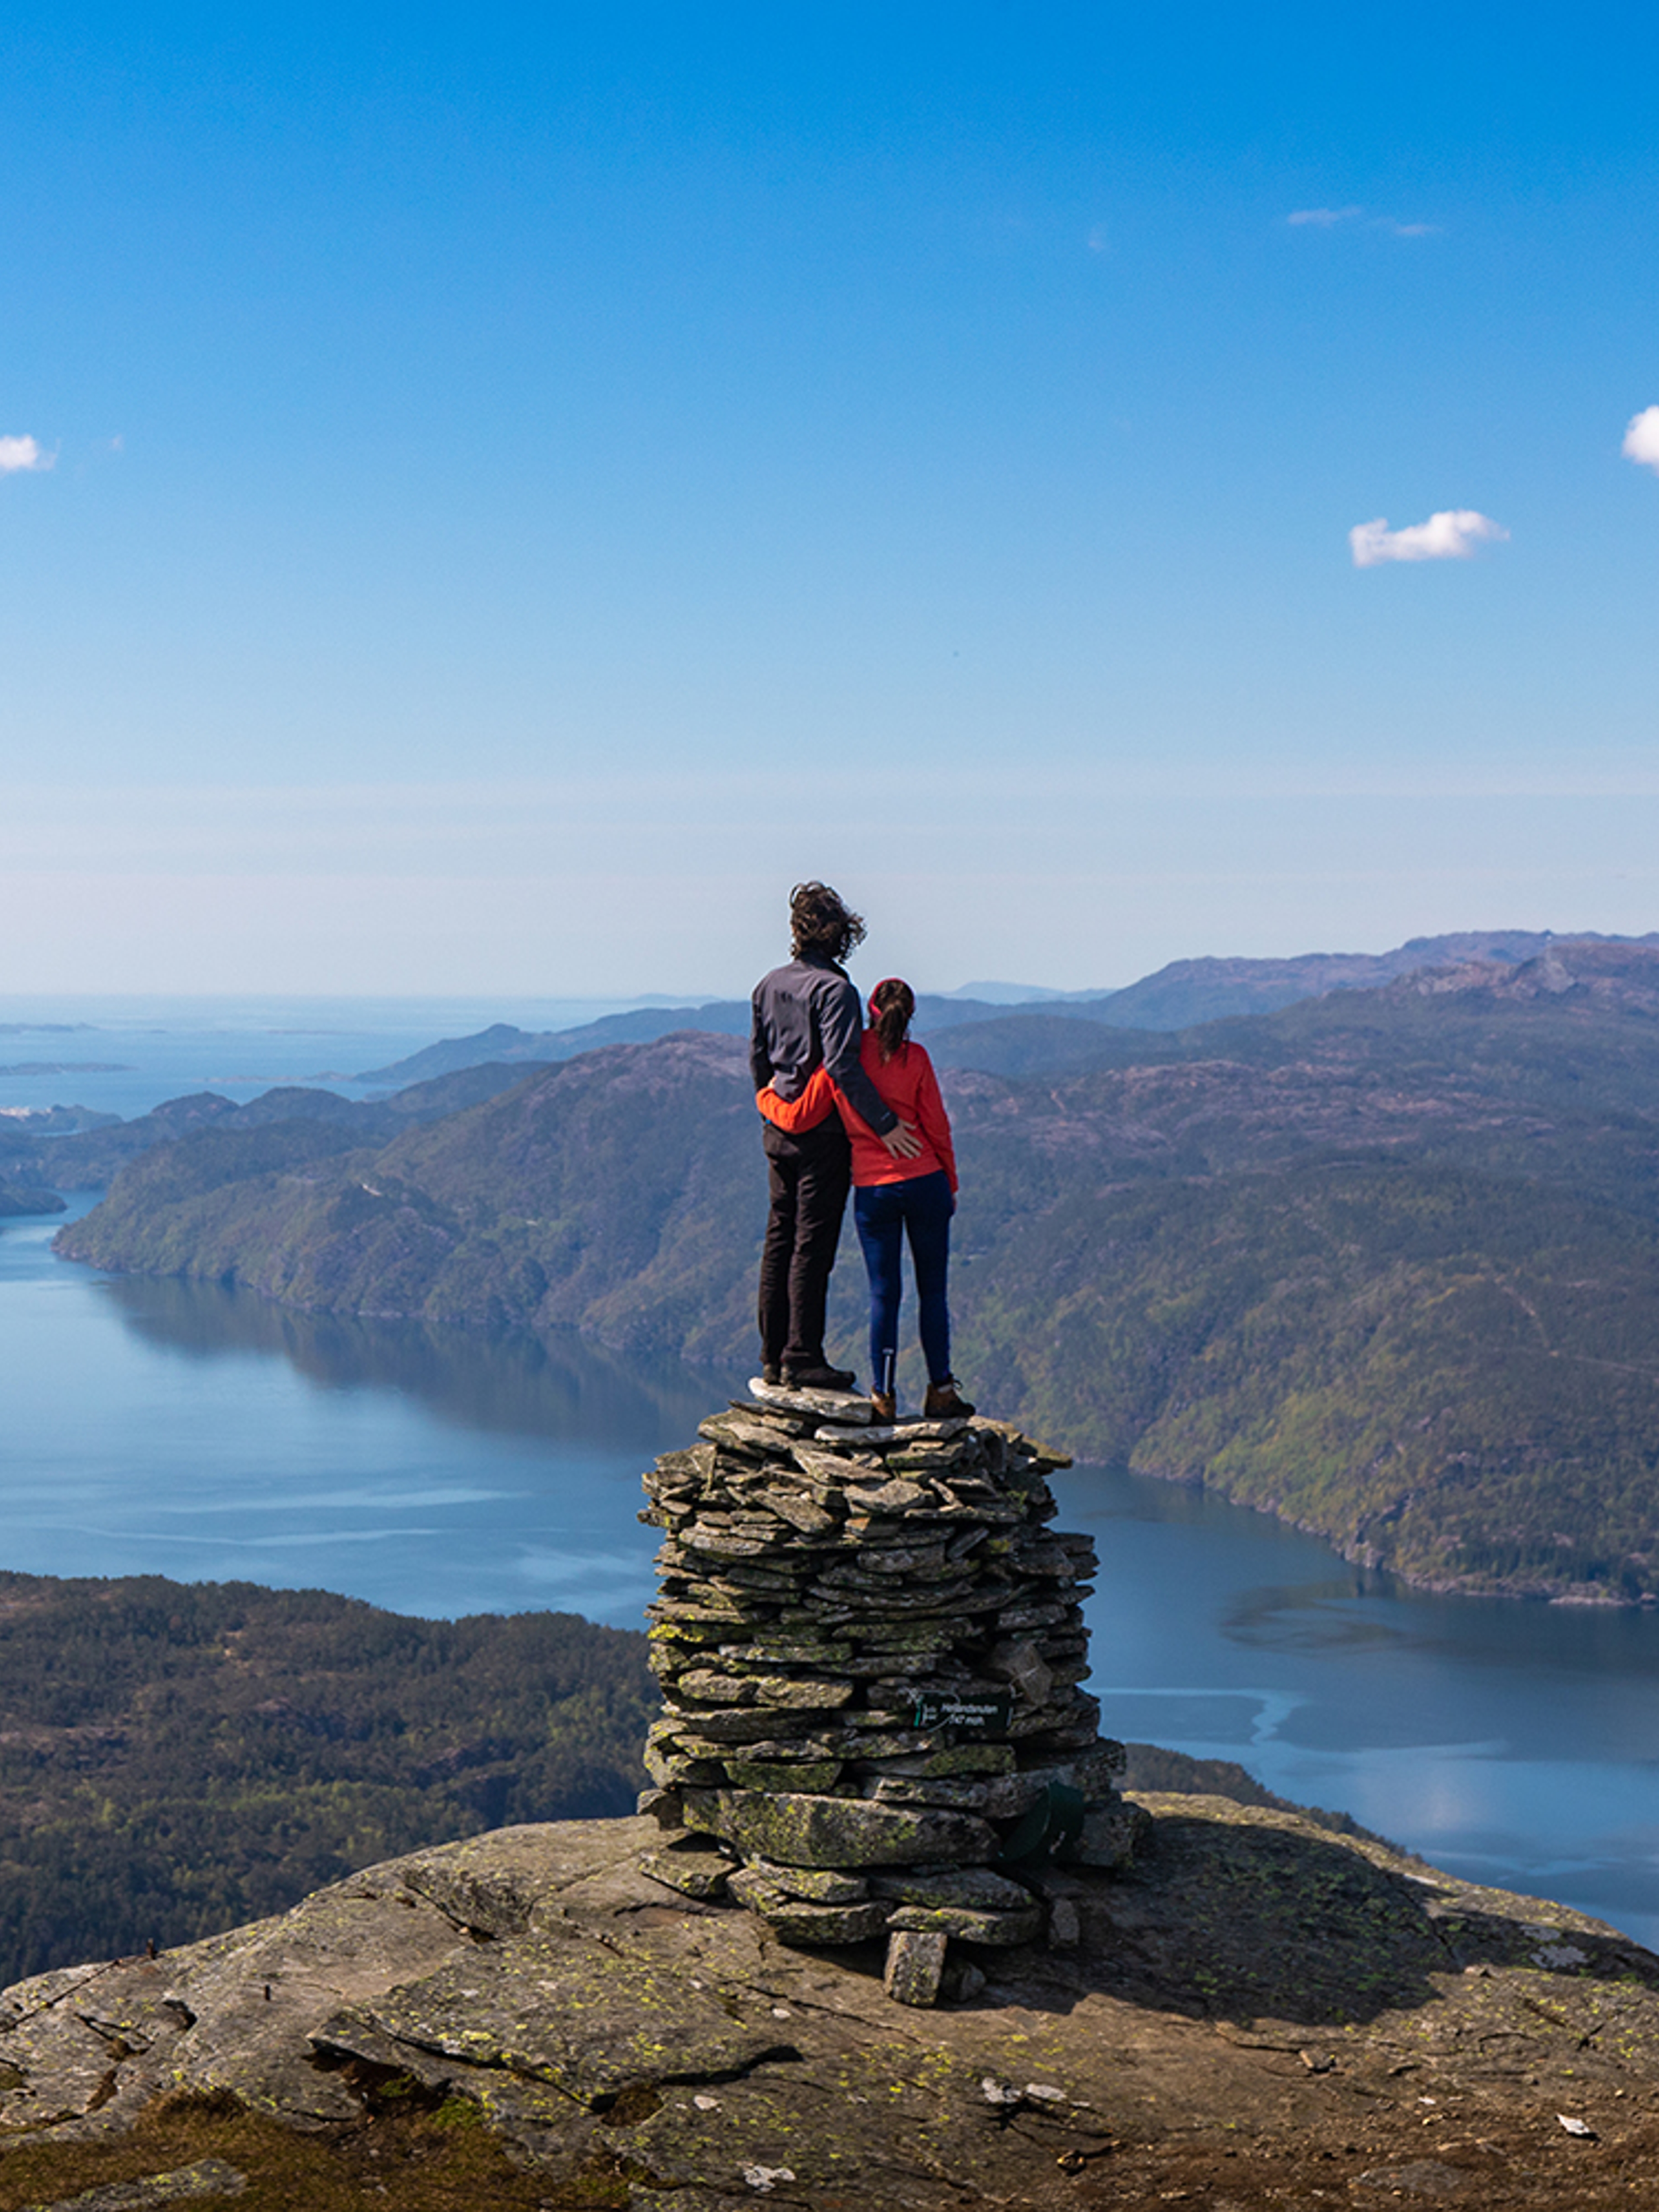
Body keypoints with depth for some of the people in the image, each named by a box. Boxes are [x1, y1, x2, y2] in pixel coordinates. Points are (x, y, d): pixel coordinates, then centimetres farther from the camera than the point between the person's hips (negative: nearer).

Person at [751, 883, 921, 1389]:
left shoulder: (769, 985, 8)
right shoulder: (834, 989, -15)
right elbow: (842, 1065, -24)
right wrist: (885, 1125, -22)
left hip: (778, 1133, 7)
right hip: (822, 1133, -7)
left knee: (779, 1238, 12)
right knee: (813, 1243, -3)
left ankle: (773, 1356, 15)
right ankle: (803, 1359, -2)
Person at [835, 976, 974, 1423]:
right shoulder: (914, 1058, -5)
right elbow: (936, 1126, 0)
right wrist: (951, 1184, 10)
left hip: (871, 1189, 1)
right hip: (924, 1181, -1)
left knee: (883, 1293, 7)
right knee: (932, 1289, 8)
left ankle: (883, 1395, 4)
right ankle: (940, 1391, 10)